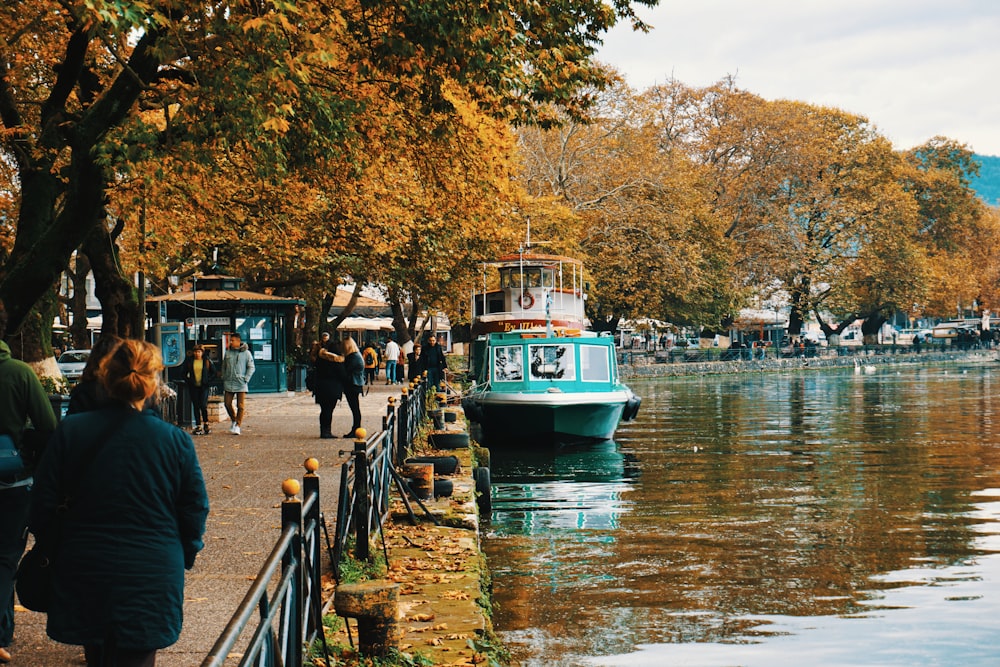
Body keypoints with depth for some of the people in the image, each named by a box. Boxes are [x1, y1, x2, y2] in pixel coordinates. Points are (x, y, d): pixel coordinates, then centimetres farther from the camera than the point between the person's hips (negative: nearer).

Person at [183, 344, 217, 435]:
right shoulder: (189, 361, 5)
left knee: (203, 405, -11)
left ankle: (206, 424, 8)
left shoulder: (207, 361, 2)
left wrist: (209, 382, -2)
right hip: (193, 387, 2)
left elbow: (214, 373, 7)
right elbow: (184, 373, 14)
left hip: (204, 387, -2)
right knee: (196, 406, 3)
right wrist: (188, 382, 3)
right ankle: (198, 426, 9)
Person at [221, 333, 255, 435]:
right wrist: (224, 378, 9)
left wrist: (246, 379, -8)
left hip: (241, 384, -4)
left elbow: (251, 367, 1)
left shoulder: (246, 353, -2)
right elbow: (224, 367, 19)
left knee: (241, 406, -3)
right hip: (228, 383, 4)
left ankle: (238, 425, 4)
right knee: (227, 404, 3)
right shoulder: (228, 353, 9)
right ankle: (234, 420, 26)